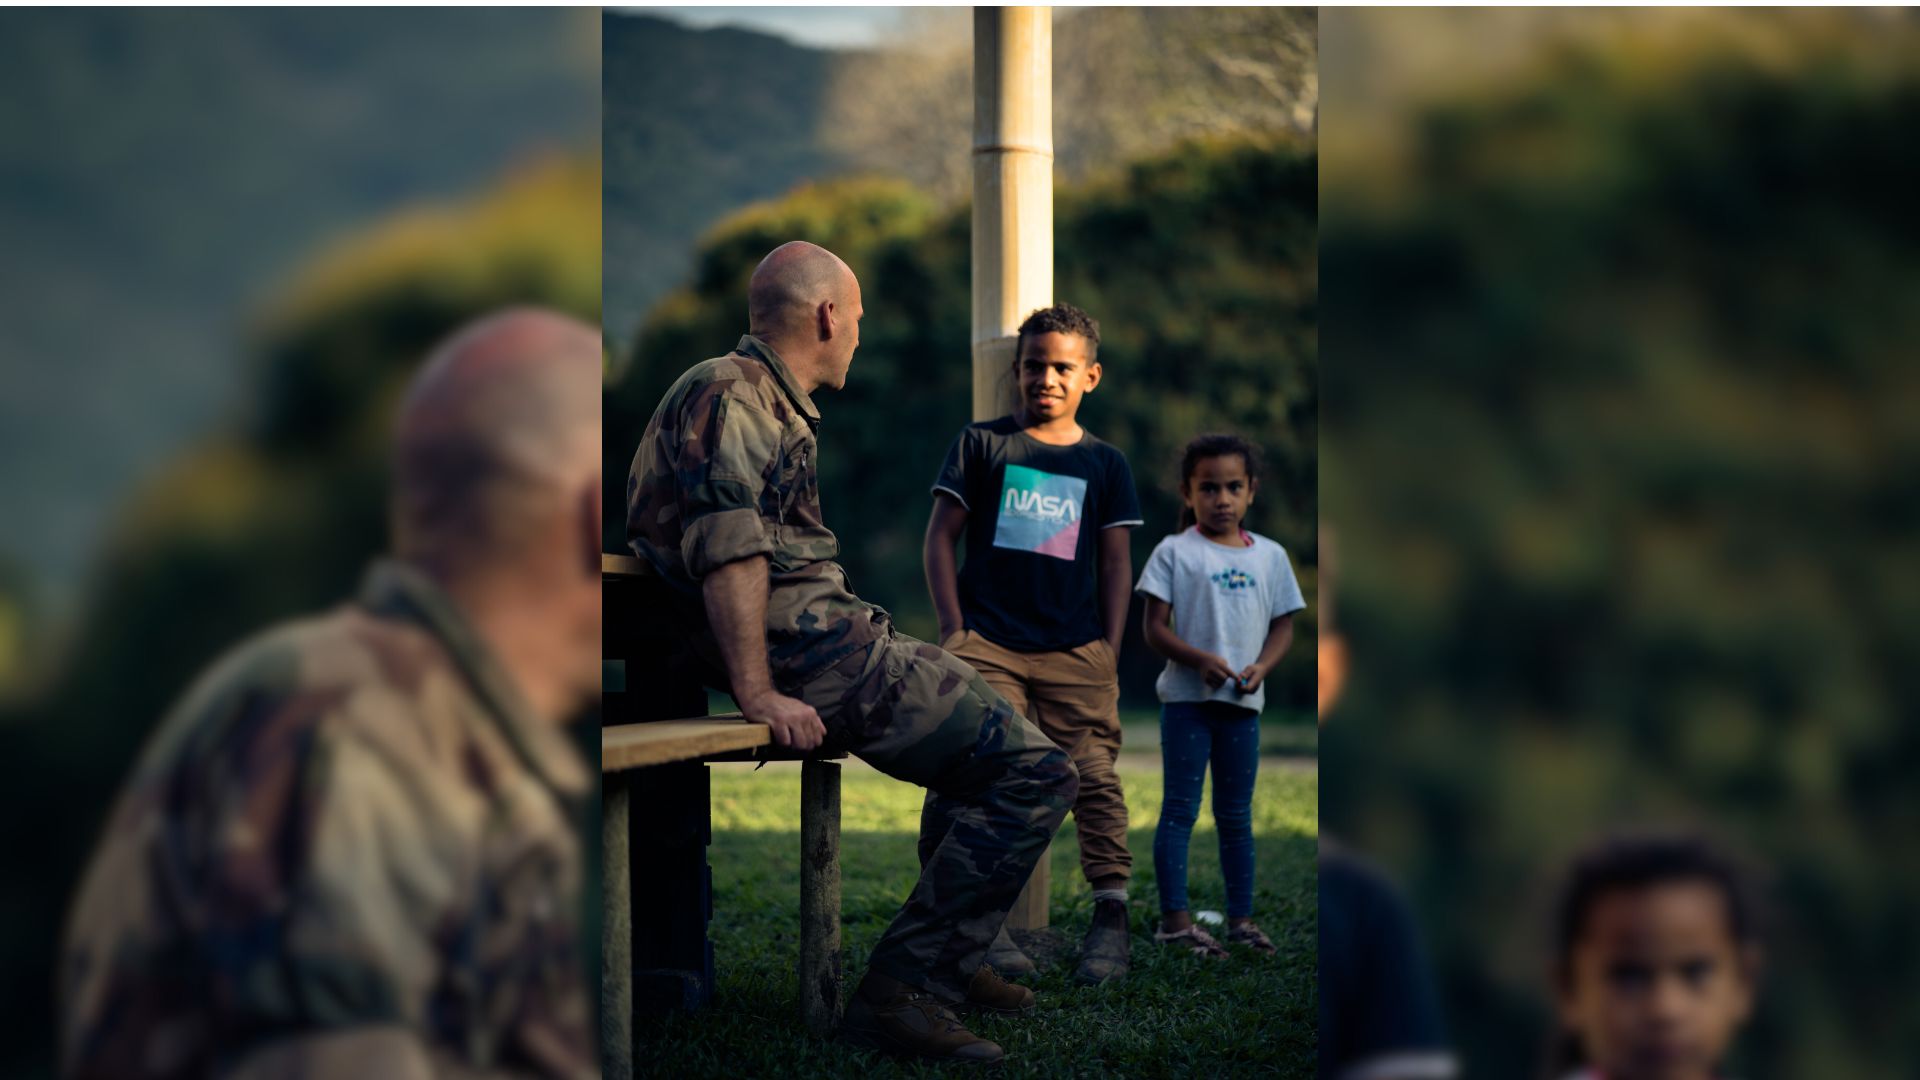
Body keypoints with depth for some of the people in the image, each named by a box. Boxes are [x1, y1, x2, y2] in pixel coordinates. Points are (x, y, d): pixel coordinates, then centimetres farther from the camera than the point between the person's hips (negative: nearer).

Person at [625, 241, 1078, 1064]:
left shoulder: (773, 404, 22)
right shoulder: (729, 394, -11)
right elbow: (727, 550, -23)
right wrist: (758, 693, -28)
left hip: (825, 638, 11)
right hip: (810, 652, -11)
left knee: (987, 717, 33)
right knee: (1034, 770, -16)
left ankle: (947, 961, 33)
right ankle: (902, 989, -18)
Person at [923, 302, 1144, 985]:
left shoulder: (1105, 464, 14)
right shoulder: (981, 444, 10)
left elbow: (1116, 561, 14)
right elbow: (941, 536, 8)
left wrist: (1110, 647, 4)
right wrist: (953, 630, -1)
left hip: (1076, 651, 1)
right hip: (987, 644, -1)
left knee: (1095, 774, -8)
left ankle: (1111, 916, -7)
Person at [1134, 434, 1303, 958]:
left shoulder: (1270, 556, 8)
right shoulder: (1175, 552, -4)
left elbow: (1283, 624, 10)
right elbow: (1154, 626, -7)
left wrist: (1261, 666, -10)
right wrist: (1200, 659, -22)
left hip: (1242, 701, 4)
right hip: (1186, 698, -4)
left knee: (1237, 815, 11)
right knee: (1181, 808, -2)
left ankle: (1241, 917, 17)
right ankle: (1174, 918, -1)